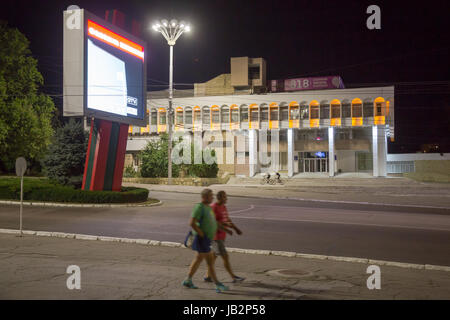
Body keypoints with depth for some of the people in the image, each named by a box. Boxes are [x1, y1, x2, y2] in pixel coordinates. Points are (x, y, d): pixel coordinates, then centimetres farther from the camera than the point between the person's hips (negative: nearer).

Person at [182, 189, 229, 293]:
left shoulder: (208, 207, 12)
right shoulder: (199, 207, -17)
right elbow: (192, 223, -23)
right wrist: (201, 234, -20)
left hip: (207, 238, 10)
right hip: (202, 238, -10)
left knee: (198, 259, 15)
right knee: (210, 261, -6)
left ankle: (188, 280, 25)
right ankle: (218, 285, -1)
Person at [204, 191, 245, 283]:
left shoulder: (223, 207, 11)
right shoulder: (214, 208, -16)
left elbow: (228, 220, 14)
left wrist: (236, 229, 3)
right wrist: (226, 230, -23)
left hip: (222, 236, 9)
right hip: (216, 237, -9)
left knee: (214, 256, 13)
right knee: (225, 257, -5)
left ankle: (208, 276, 21)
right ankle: (234, 277, 1)